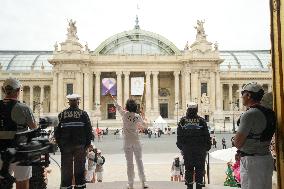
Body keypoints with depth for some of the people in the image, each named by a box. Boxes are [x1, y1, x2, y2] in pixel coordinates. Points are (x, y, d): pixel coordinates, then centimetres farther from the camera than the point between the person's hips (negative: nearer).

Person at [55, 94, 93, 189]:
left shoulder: (62, 114, 0)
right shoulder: (83, 114, -4)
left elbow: (57, 130, 2)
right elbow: (89, 130, -4)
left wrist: (59, 144, 9)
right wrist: (87, 144, 3)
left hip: (65, 145, 1)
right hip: (80, 145, -1)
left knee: (66, 167, 11)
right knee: (79, 167, 9)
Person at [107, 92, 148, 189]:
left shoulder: (125, 114, -6)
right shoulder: (138, 116, 0)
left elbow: (117, 106, 9)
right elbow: (144, 125, 15)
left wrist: (111, 97, 22)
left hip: (127, 142, -2)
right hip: (136, 141, 2)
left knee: (129, 163, 3)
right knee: (139, 161, 9)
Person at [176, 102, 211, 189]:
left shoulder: (182, 121, -1)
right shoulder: (201, 121, -6)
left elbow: (179, 136, 4)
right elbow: (206, 136, -3)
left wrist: (181, 146, 14)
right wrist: (207, 146, 7)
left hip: (187, 150, 2)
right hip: (200, 150, -2)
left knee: (188, 169, 10)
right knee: (199, 169, 7)